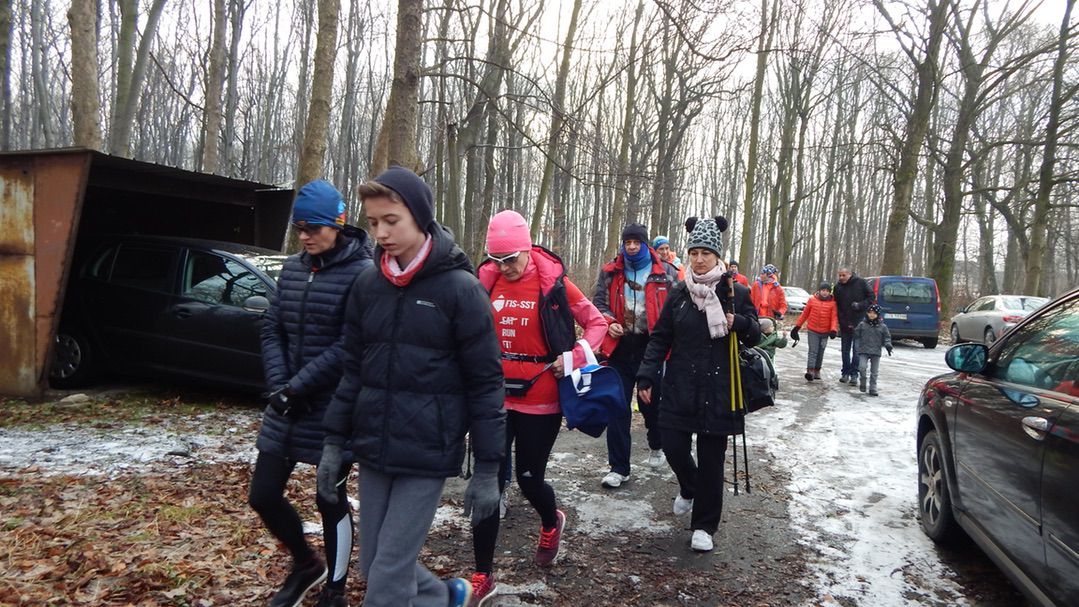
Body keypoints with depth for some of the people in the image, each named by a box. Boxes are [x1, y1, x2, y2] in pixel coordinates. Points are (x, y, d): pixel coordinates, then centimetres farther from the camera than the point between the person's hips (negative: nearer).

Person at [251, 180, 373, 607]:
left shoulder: (361, 274, -14)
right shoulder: (293, 268, 7)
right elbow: (272, 330, 7)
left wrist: (298, 387, -18)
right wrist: (279, 385, -6)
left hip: (335, 411, -6)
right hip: (286, 408, 6)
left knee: (330, 501, 8)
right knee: (263, 495, 11)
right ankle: (305, 564, 37)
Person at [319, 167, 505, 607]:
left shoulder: (460, 288, -11)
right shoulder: (367, 285, 4)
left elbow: (485, 383, -10)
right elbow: (354, 370, 12)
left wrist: (488, 470, -10)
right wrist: (334, 442, 9)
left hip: (428, 455, -5)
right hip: (372, 452, 6)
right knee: (373, 566, 15)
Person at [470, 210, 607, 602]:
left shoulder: (553, 283, -8)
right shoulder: (486, 281, -1)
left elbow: (597, 322, 0)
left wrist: (575, 357, -15)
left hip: (540, 401, -2)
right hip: (496, 398, 3)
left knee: (529, 479, 8)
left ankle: (552, 523, 46)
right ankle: (482, 577, 15)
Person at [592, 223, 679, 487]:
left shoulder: (665, 273, 0)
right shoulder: (610, 273, 5)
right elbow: (599, 303, 9)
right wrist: (609, 323, -10)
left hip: (651, 348, -1)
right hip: (620, 348, 1)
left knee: (650, 403, 11)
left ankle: (656, 445, 43)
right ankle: (619, 467, 10)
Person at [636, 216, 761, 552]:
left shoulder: (736, 293, -1)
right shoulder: (679, 293, 4)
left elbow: (756, 336, 4)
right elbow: (660, 338, 7)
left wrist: (738, 324, -18)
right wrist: (646, 376, -2)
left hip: (718, 392, -2)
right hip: (680, 389, 2)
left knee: (711, 459, 4)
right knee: (673, 446, 0)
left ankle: (704, 525, 20)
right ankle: (689, 488, 36)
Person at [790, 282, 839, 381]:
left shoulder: (832, 303, -2)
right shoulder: (812, 300, -1)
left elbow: (834, 317, -4)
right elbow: (805, 314, 7)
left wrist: (833, 329, -18)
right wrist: (797, 326, 10)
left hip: (825, 332, 1)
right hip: (813, 330, -1)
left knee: (820, 352, 12)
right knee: (813, 351, -10)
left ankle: (817, 370, 24)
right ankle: (810, 371, -18)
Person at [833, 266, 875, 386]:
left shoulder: (861, 283, -7)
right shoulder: (838, 287, 0)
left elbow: (871, 297, 0)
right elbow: (836, 305, 4)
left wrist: (860, 305, -15)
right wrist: (842, 321, -6)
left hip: (859, 323, -3)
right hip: (844, 324, 3)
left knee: (857, 349, -2)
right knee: (845, 350, 10)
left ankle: (854, 374, 3)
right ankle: (846, 373, 19)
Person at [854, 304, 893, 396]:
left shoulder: (882, 326, 3)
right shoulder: (862, 325, 2)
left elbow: (887, 337, 11)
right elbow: (857, 336, 8)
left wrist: (888, 345, -6)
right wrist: (857, 346, 1)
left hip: (876, 352, 1)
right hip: (864, 351, -1)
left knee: (874, 372, 5)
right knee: (862, 367, -18)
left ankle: (873, 388, 14)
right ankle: (862, 383, 6)